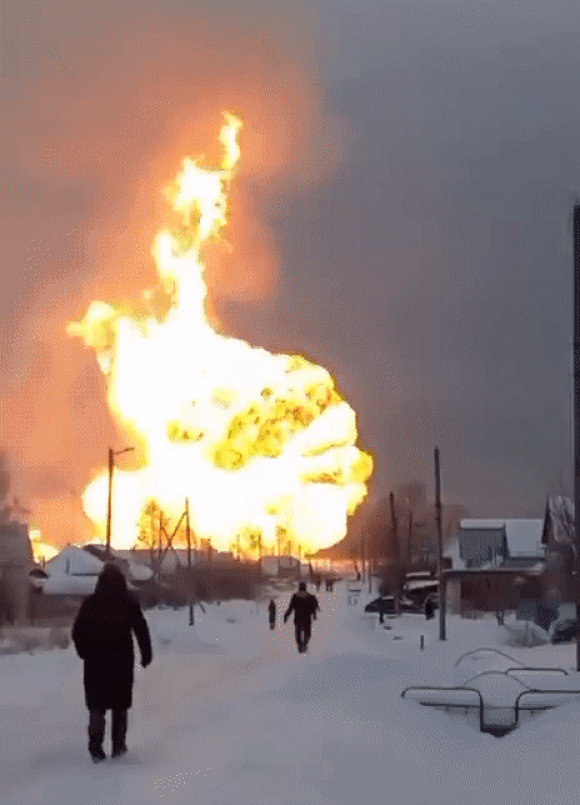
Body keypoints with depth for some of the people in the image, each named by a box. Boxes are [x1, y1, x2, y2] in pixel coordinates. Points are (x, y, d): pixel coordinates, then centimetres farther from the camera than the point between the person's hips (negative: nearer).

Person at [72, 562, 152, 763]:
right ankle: (118, 745, 12)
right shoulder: (130, 603, -2)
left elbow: (78, 632, 0)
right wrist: (146, 655, 9)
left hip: (95, 662, 0)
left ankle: (95, 747, -6)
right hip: (122, 661, 0)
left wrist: (85, 653, 12)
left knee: (96, 704, 6)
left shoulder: (90, 604, -2)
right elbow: (142, 630, -1)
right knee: (120, 704, 12)